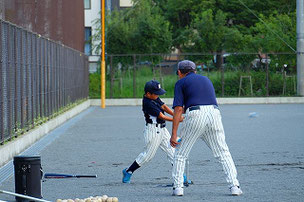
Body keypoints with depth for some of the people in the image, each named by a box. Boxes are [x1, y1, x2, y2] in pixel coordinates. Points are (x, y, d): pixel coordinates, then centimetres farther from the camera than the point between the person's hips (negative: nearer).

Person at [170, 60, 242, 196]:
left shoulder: (181, 83, 11)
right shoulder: (206, 79, 27)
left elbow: (178, 109, 0)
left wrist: (174, 134, -3)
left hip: (195, 115, -4)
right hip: (214, 113, 4)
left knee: (180, 153, 12)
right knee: (223, 153, 9)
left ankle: (178, 187, 6)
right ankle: (234, 186, -2)